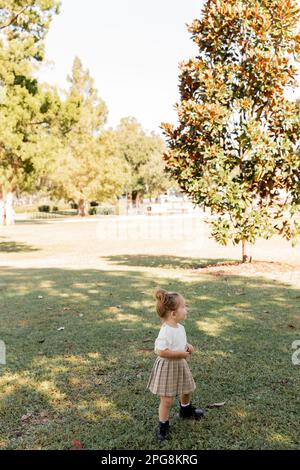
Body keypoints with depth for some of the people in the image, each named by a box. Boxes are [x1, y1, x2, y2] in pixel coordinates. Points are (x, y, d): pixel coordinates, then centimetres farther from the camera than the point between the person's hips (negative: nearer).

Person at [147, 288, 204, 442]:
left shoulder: (180, 327, -1)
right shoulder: (166, 331, -30)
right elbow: (161, 351, -35)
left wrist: (187, 346, -4)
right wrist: (181, 353, -27)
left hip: (180, 365, 9)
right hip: (167, 367, -9)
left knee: (187, 390, 27)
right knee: (166, 399, 0)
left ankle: (186, 410, 56)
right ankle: (163, 425, 22)